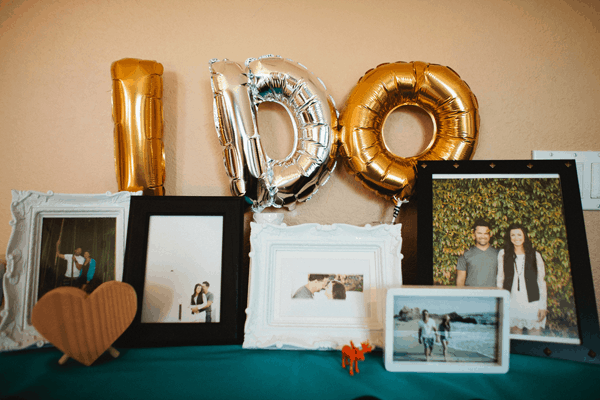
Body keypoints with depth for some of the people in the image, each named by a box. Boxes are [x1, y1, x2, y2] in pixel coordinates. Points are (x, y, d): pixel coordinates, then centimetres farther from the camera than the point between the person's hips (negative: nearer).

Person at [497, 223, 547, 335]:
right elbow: (500, 279, 6)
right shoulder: (503, 254, 5)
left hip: (532, 304, 0)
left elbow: (541, 281, 5)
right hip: (512, 304, 1)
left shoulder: (535, 255, 5)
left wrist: (543, 306, 0)